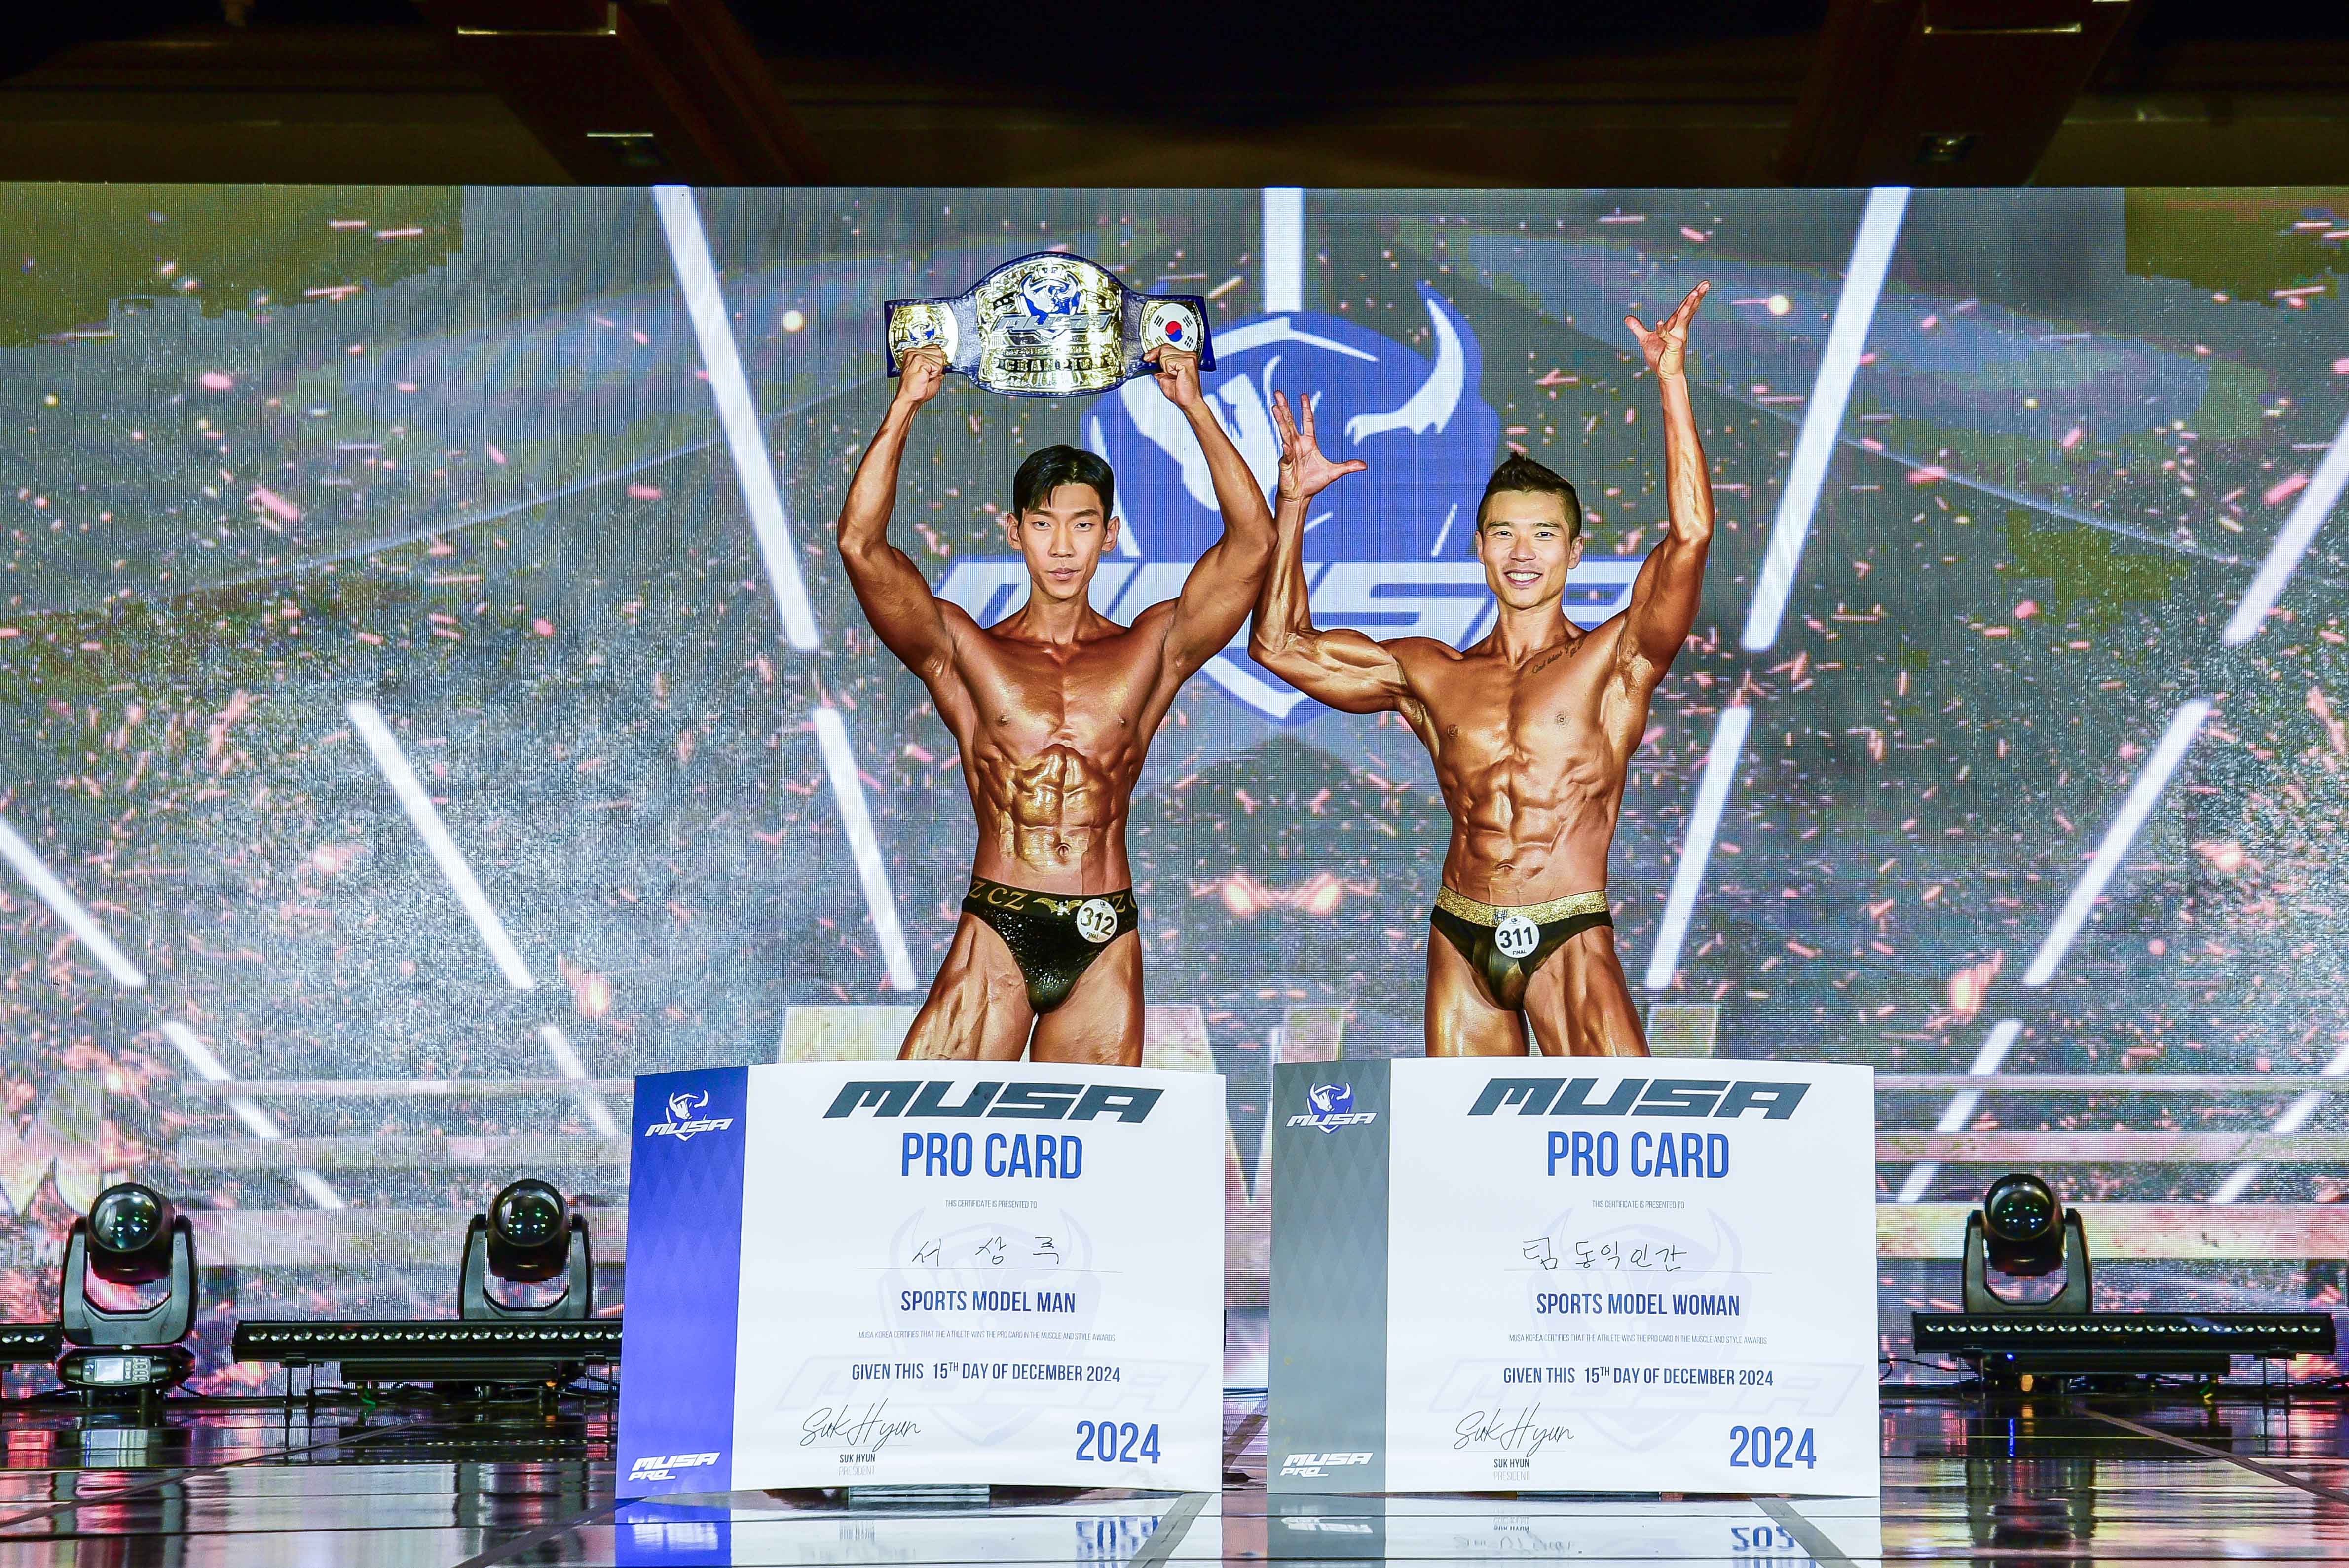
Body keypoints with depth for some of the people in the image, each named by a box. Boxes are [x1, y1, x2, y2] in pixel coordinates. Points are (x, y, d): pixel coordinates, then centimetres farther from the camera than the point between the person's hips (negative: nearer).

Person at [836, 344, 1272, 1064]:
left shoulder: (1150, 652, 10)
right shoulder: (966, 653, 7)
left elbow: (1252, 545, 1)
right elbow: (861, 545, -4)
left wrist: (1196, 409, -1)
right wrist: (905, 406, -4)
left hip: (1105, 949, 1)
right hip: (995, 941, -1)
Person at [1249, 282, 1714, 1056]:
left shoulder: (1613, 661, 2)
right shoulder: (1433, 675, 13)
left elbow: (1690, 536, -12)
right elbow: (1281, 645, 16)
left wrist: (1672, 382, -16)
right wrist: (1294, 504, 11)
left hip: (1571, 942, -4)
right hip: (1461, 942, 4)